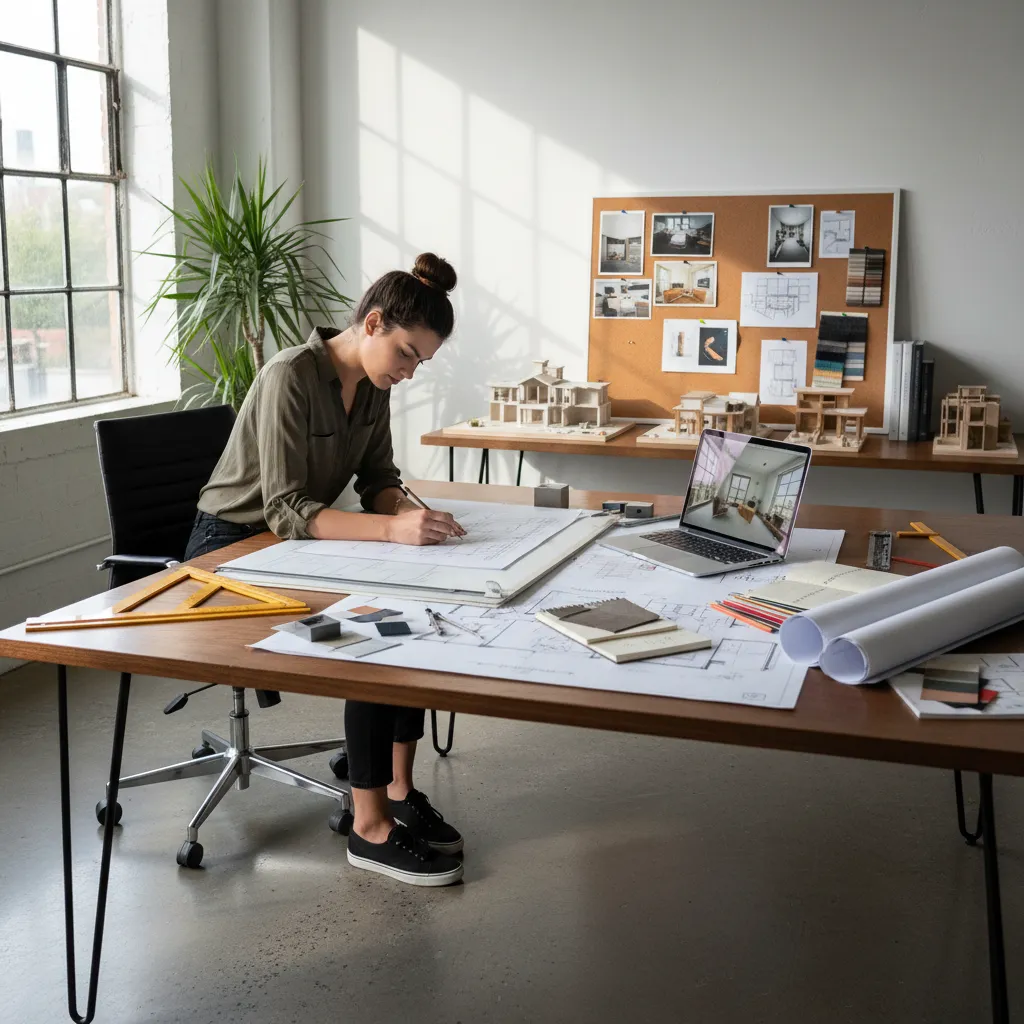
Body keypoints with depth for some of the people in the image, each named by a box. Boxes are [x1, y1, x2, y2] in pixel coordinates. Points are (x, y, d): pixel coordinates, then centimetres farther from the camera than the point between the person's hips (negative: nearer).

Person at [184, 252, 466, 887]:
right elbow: (285, 511, -29)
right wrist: (391, 528, -42)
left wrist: (409, 511, -19)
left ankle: (399, 790, -5)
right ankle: (371, 828, -17)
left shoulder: (373, 385, 0)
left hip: (299, 543, 7)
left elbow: (378, 478, 5)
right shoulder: (290, 378, -24)